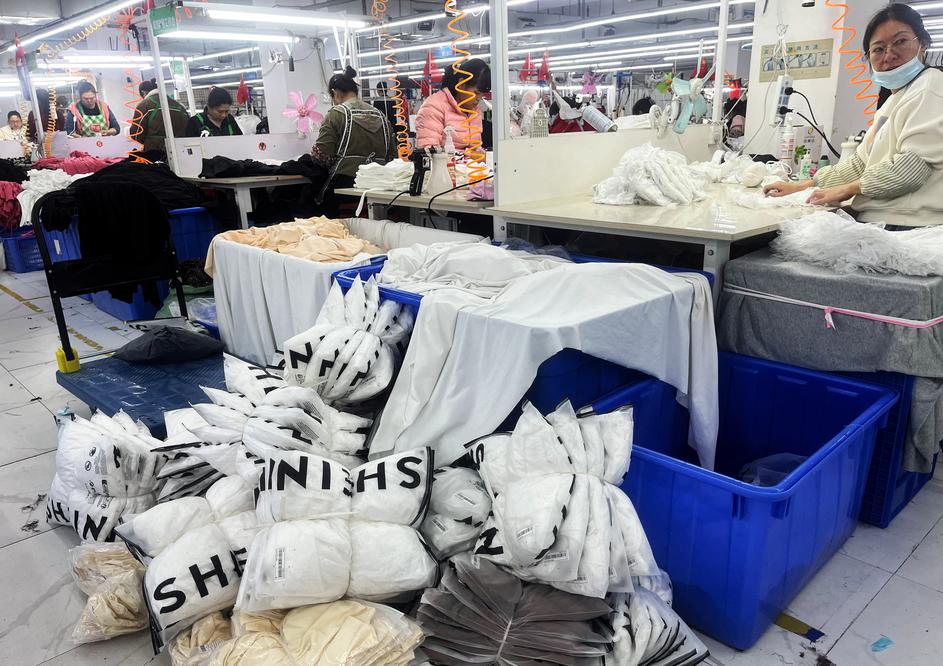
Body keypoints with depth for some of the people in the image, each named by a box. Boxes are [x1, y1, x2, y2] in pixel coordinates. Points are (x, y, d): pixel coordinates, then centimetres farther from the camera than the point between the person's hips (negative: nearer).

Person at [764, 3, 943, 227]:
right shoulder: (894, 102, 24)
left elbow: (914, 165, -16)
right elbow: (861, 162, 23)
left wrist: (847, 189, -5)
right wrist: (801, 187, 16)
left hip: (908, 226, -8)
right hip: (877, 221, 8)